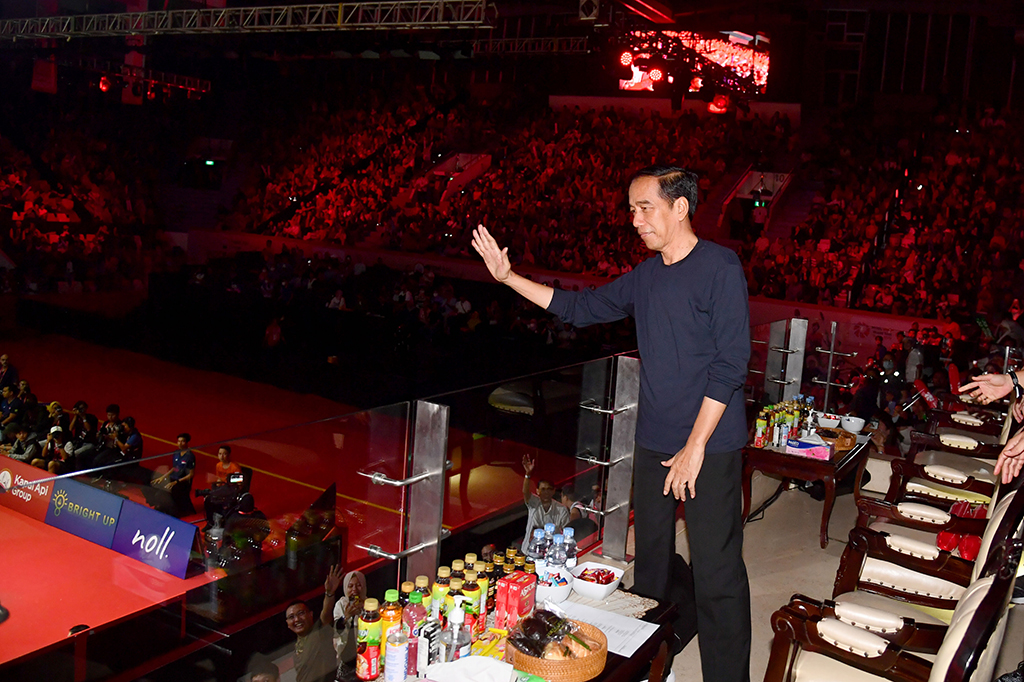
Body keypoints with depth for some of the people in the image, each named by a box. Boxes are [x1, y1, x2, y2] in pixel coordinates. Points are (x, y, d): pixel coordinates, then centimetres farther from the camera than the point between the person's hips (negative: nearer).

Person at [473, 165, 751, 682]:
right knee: (652, 561, 16)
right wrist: (508, 277, 14)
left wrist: (695, 447, -16)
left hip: (708, 446, -7)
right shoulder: (645, 276, 11)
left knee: (716, 574, -4)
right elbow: (581, 308, 20)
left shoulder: (719, 268, -11)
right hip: (654, 443, 7)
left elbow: (730, 364, -15)